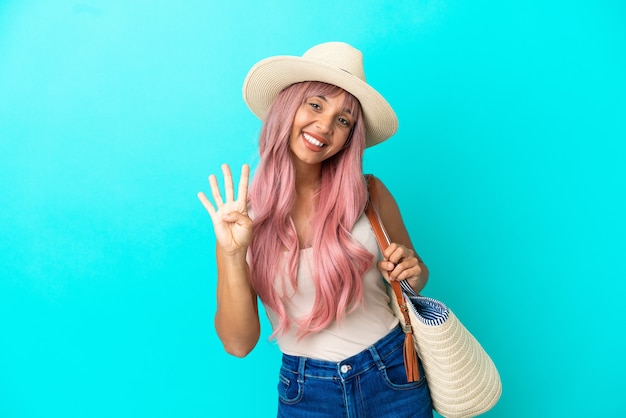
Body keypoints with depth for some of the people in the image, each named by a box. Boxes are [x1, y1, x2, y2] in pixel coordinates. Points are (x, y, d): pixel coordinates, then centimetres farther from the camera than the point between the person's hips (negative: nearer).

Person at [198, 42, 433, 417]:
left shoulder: (369, 194, -9)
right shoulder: (241, 215, -9)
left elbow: (415, 279, 7)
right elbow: (239, 343, -12)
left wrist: (411, 271, -14)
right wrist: (232, 256, -24)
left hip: (393, 377, 1)